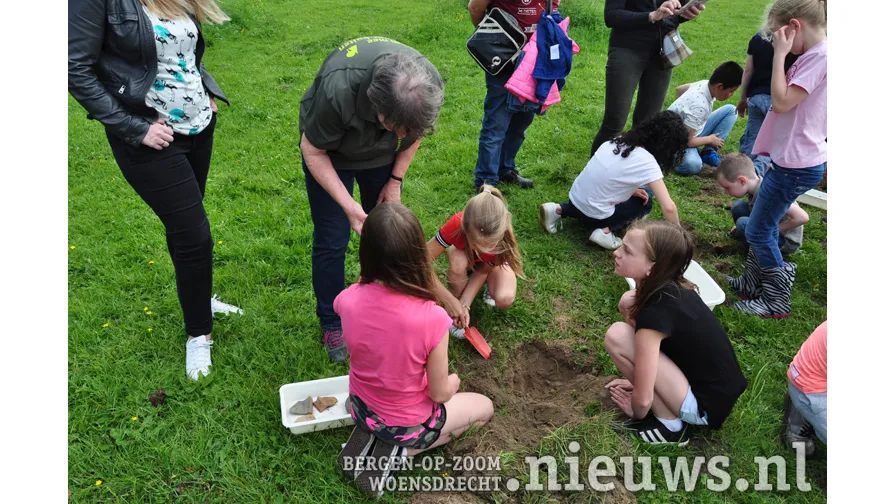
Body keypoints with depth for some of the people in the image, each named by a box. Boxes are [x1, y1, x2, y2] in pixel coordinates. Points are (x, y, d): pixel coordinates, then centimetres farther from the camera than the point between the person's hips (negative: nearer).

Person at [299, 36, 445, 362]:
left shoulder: (429, 85, -30)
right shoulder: (337, 89, -42)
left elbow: (416, 131, -5)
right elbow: (313, 151, -25)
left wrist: (395, 180, -7)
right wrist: (348, 206, -30)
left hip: (382, 155, 4)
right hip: (331, 154, -3)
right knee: (332, 241, -3)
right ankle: (331, 323, 16)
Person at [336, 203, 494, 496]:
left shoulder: (348, 301, -23)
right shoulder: (432, 318, -35)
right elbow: (439, 394, -19)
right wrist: (453, 382, 3)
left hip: (361, 409, 5)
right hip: (409, 423, -5)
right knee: (485, 408, 22)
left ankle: (369, 435, 12)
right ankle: (400, 451, 6)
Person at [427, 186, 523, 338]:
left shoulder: (503, 238, -40)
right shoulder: (457, 224, -43)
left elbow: (483, 270, -24)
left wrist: (464, 305, -35)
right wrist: (449, 300, -42)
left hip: (490, 264, 0)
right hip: (464, 256, 0)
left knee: (505, 299, -29)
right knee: (458, 262, -37)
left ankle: (489, 286, 6)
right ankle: (452, 313, -12)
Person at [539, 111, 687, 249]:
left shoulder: (621, 139, 2)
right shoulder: (647, 163, -17)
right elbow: (669, 208, -18)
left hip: (575, 198, 6)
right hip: (594, 215, -5)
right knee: (645, 202, 14)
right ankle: (607, 231, -4)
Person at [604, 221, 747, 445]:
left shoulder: (655, 311, -28)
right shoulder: (673, 287, -5)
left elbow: (643, 400, -24)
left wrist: (636, 412, -1)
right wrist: (640, 379, 20)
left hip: (706, 406, -8)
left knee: (617, 336, -19)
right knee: (629, 303, 2)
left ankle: (668, 424, -3)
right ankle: (663, 390, 11)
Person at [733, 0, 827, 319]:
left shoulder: (819, 57, -19)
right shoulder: (814, 55, 11)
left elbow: (781, 102, -24)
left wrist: (780, 53, -19)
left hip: (795, 165, -10)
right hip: (791, 158, 10)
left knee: (758, 231, -1)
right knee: (764, 224, 20)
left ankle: (777, 302, 12)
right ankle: (755, 281, 35)